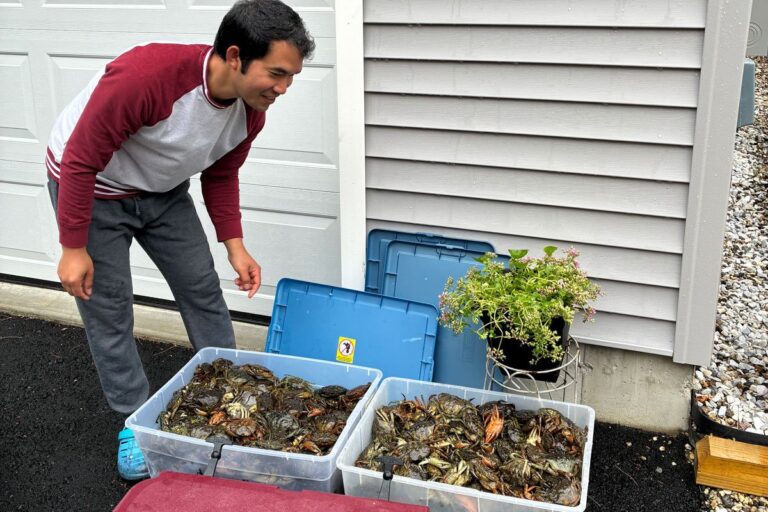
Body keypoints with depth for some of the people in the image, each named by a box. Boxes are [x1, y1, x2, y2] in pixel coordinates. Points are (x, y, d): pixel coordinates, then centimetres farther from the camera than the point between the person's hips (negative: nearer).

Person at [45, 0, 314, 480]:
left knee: (204, 291, 5)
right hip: (91, 189, -5)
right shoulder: (146, 76, -39)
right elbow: (80, 162, -28)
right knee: (109, 311, -1)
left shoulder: (250, 110, -17)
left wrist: (234, 245, -8)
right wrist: (74, 249, -22)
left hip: (163, 192, 6)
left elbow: (220, 177, 2)